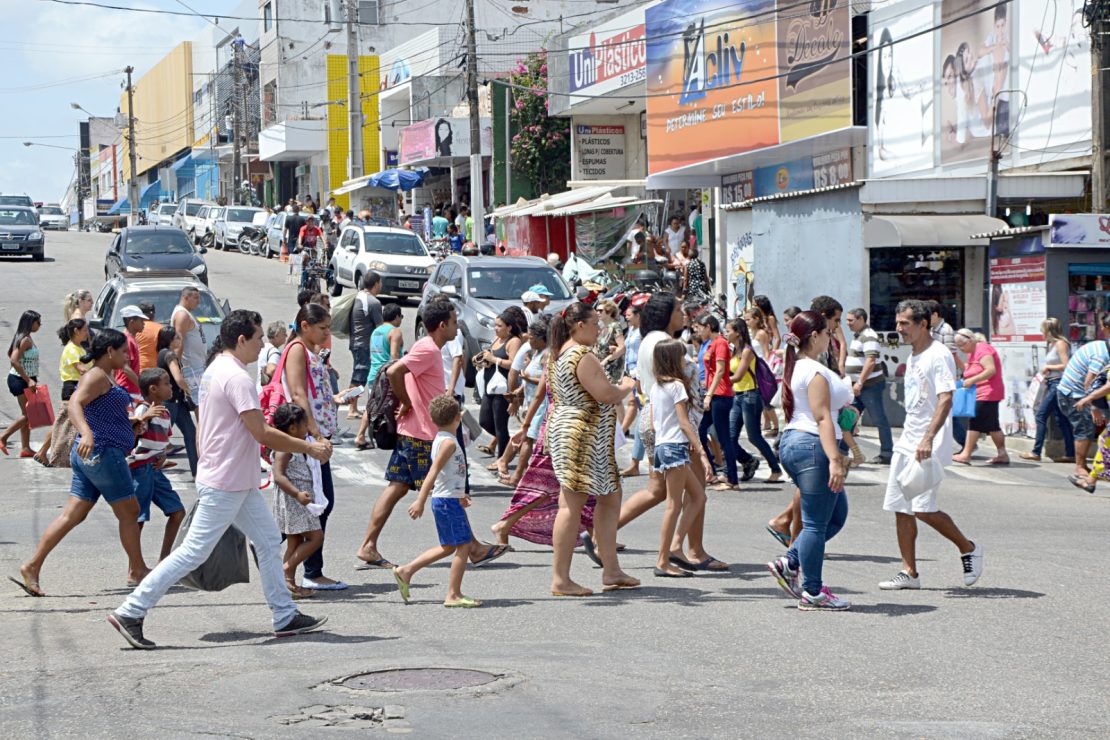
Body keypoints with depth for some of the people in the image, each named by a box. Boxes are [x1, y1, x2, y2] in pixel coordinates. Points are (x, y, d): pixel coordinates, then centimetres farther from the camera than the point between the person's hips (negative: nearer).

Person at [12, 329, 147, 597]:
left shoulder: (107, 377, 20)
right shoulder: (97, 376, -12)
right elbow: (75, 403, -28)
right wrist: (86, 433, -45)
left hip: (90, 456, 10)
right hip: (103, 453, -10)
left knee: (72, 515, 4)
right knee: (129, 512, 2)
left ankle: (32, 566, -2)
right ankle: (138, 569, 12)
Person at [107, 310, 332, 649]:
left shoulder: (214, 371, 12)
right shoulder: (236, 377, -19)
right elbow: (262, 434, -22)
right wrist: (309, 447, -13)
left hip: (239, 484, 11)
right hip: (225, 484, -11)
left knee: (269, 541, 13)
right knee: (194, 551, -7)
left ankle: (285, 617, 18)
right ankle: (130, 613, -4)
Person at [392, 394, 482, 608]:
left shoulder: (440, 440, 13)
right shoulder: (448, 443, -16)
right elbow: (433, 472, -23)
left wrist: (459, 495, 34)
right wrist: (420, 501, -27)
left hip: (443, 499, 10)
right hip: (449, 501, -10)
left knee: (448, 547, 16)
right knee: (463, 544, -4)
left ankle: (406, 571, 16)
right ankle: (453, 594, -4)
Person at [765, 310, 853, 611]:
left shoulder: (796, 368, 17)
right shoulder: (815, 372, -14)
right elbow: (822, 418, -22)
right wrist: (834, 459, -26)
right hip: (812, 445, -10)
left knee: (836, 514, 16)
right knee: (817, 523, -4)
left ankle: (789, 563, 12)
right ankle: (813, 593, 1)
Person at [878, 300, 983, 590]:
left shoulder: (938, 355, -12)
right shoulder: (912, 358, 17)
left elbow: (945, 400, -22)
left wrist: (928, 439, -31)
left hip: (930, 445, -9)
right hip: (907, 443, 9)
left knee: (923, 508, -14)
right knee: (901, 508, 5)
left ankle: (968, 549, 6)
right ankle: (909, 572, 10)